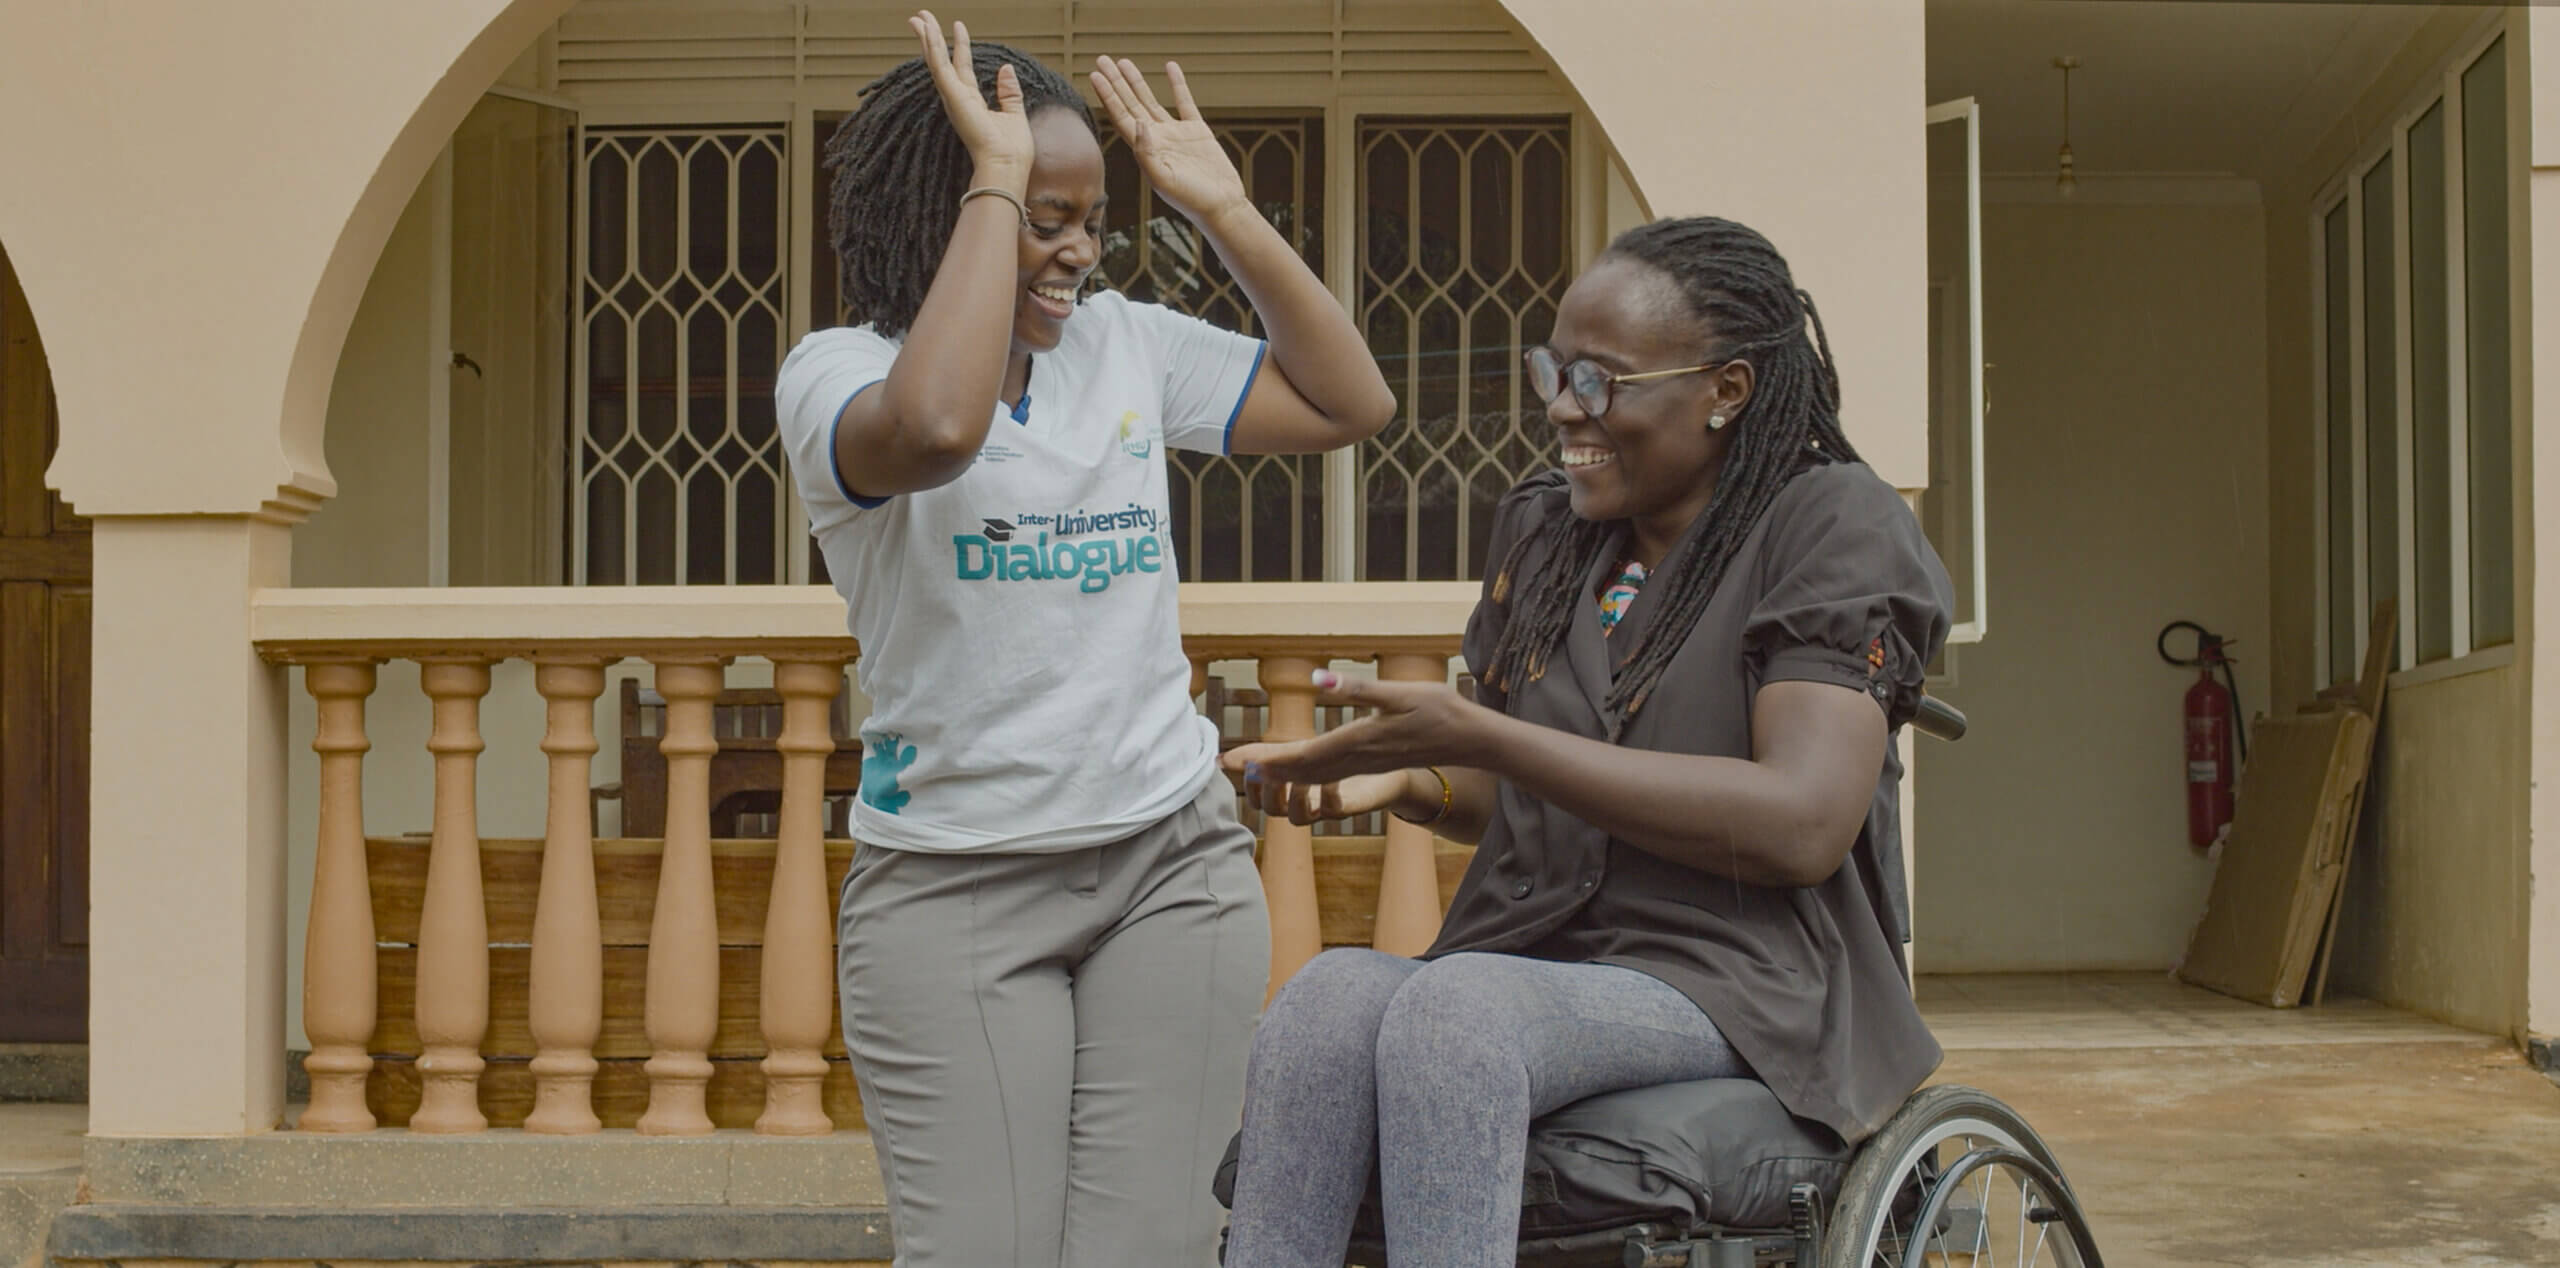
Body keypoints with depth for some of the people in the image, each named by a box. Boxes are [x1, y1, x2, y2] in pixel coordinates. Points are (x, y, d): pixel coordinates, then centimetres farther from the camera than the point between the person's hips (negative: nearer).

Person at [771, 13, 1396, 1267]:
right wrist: (994, 179, -20)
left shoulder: (1127, 343, 9)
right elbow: (935, 429, -30)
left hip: (1174, 859, 4)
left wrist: (1224, 210, 4)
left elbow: (1350, 403, 12)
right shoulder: (834, 371, -6)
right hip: (953, 881, -4)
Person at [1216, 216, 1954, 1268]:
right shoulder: (1543, 531, 17)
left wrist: (1470, 735, -17)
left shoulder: (1833, 524, -4)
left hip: (1736, 983, -5)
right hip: (1530, 962, 6)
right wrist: (1406, 780, 2)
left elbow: (1802, 825, -18)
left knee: (1452, 1010, -35)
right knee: (1325, 996, -29)